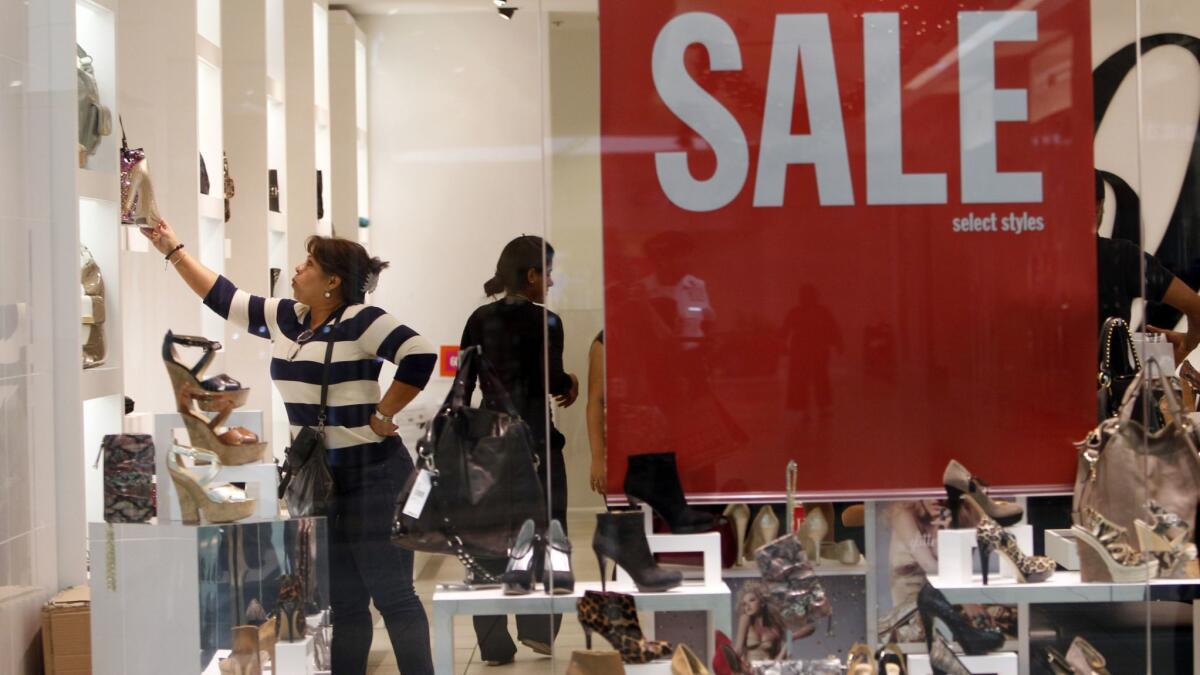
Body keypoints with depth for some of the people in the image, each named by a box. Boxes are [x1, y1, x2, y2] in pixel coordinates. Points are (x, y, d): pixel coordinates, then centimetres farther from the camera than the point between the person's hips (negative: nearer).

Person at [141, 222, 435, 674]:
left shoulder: (359, 320, -12)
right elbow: (223, 297, 19)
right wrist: (172, 248, 18)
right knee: (343, 599, 13)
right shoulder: (285, 319, 11)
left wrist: (380, 415, -18)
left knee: (392, 594, -4)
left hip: (370, 474, -8)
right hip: (316, 477, 8)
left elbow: (420, 356, -22)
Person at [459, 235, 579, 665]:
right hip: (533, 438, -5)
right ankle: (538, 628, 9)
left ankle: (494, 644, 9)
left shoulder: (479, 320, 6)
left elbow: (462, 384, 6)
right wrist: (570, 383, 7)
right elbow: (553, 382, -15)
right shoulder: (544, 322, -9)